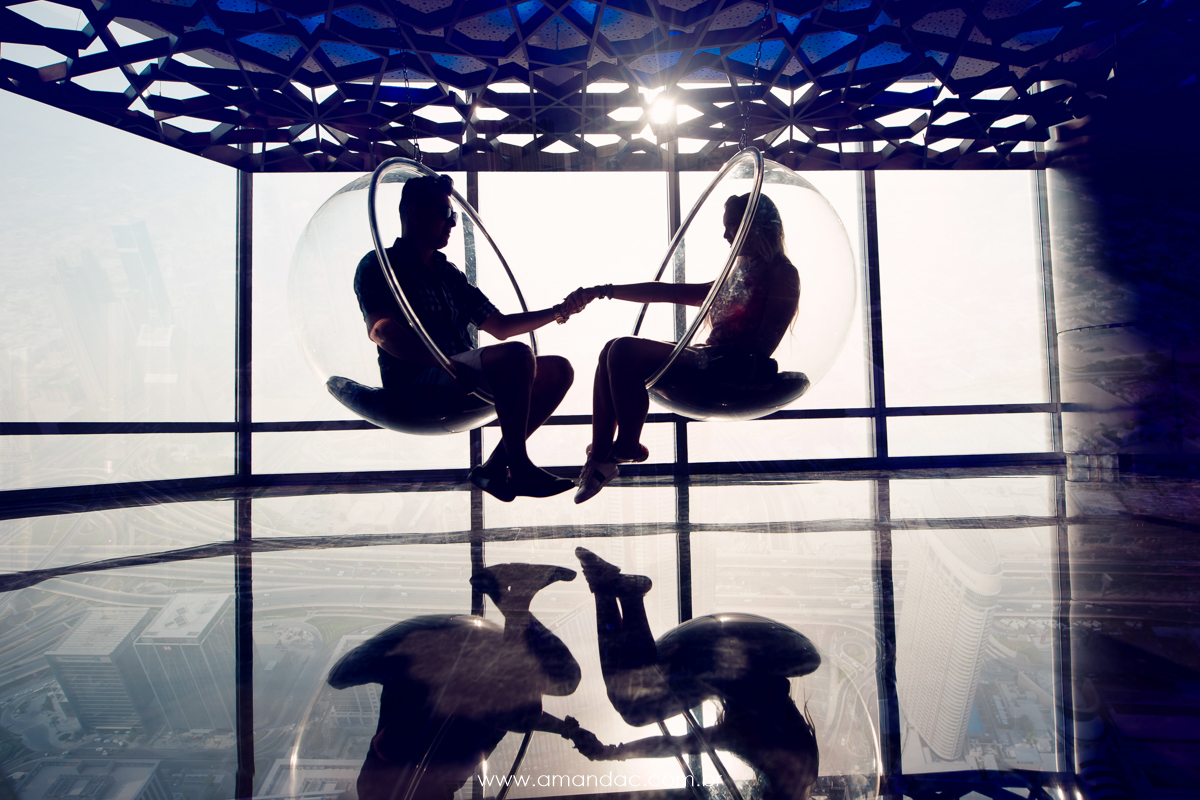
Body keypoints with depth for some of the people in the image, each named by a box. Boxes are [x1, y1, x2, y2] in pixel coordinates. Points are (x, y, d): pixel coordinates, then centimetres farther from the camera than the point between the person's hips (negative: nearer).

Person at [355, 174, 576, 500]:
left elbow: (499, 326, 25)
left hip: (463, 376, 8)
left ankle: (496, 466, -7)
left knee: (559, 369, -2)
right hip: (417, 383, -8)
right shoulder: (378, 265, 3)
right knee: (517, 355, -29)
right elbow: (381, 330, -16)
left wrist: (555, 312, 14)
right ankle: (519, 467, -18)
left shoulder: (449, 273, 26)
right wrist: (445, 363, -30)